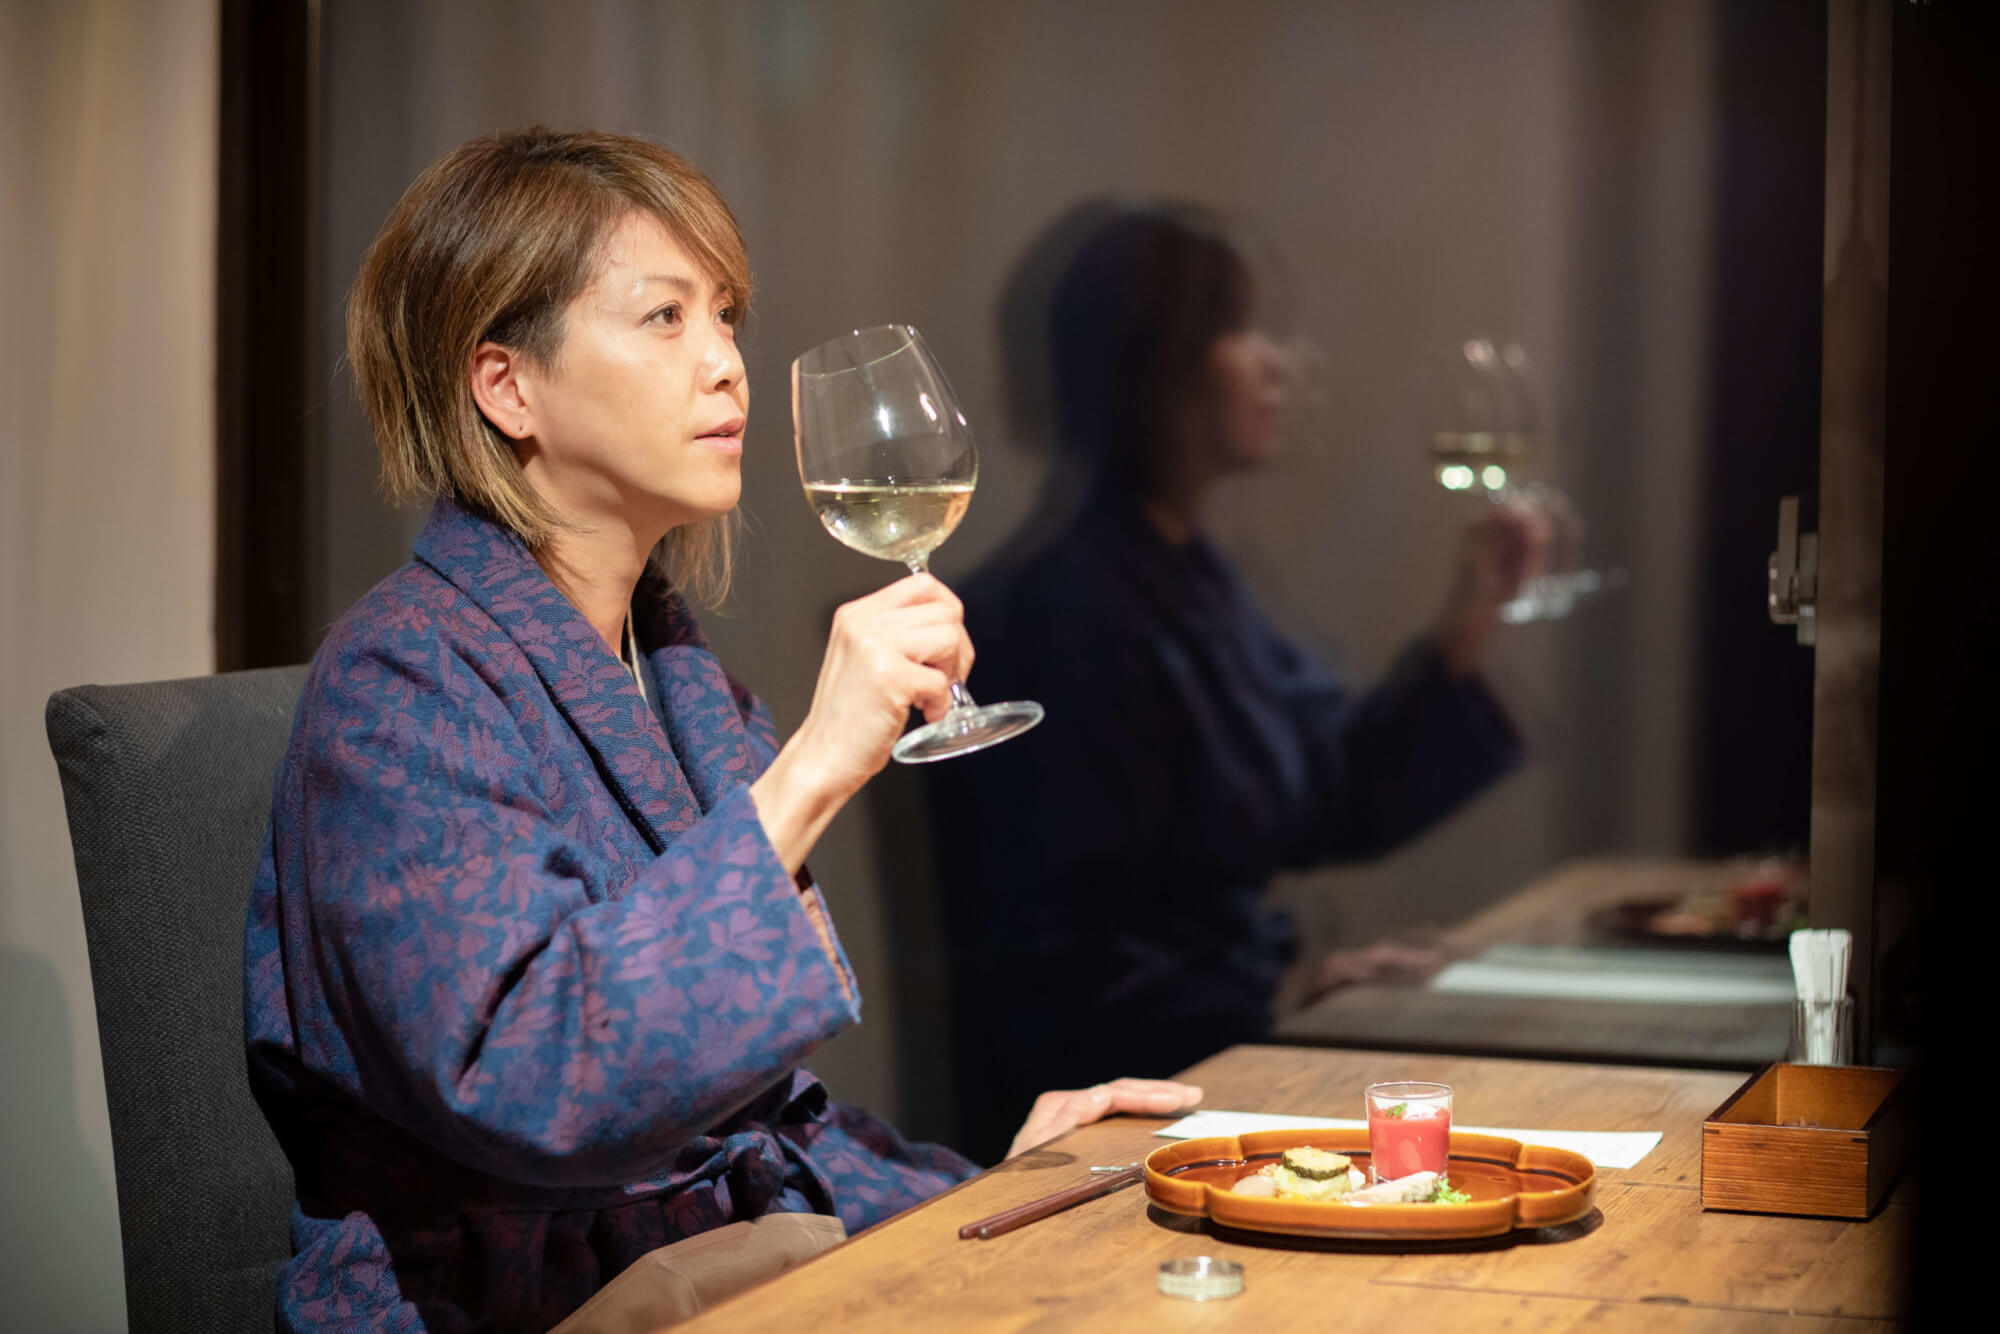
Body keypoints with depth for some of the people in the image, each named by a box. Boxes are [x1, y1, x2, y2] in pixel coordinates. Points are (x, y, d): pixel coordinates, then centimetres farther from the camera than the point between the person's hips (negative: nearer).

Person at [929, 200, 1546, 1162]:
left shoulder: (1187, 579, 9)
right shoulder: (1061, 613, -20)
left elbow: (1342, 802, 13)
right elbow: (1069, 973, -20)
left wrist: (1467, 625, 5)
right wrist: (1284, 999, -15)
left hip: (1230, 1030, 9)